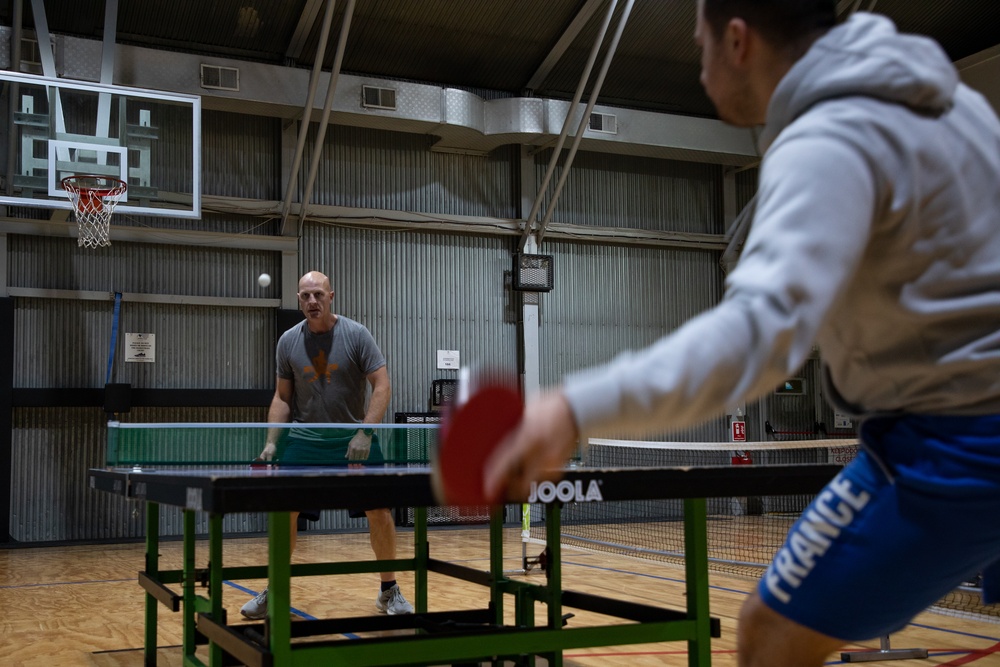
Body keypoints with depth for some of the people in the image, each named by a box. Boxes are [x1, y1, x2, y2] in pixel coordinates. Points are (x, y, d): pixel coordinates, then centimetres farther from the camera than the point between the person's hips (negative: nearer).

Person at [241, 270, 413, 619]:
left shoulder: (357, 334, -8)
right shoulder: (288, 342, 1)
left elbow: (382, 386, -10)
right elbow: (282, 397, 9)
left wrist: (364, 433, -21)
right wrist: (271, 442, -2)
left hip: (353, 441, -2)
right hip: (304, 441, 2)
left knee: (379, 513, -6)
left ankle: (389, 591, 13)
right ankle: (273, 593, 15)